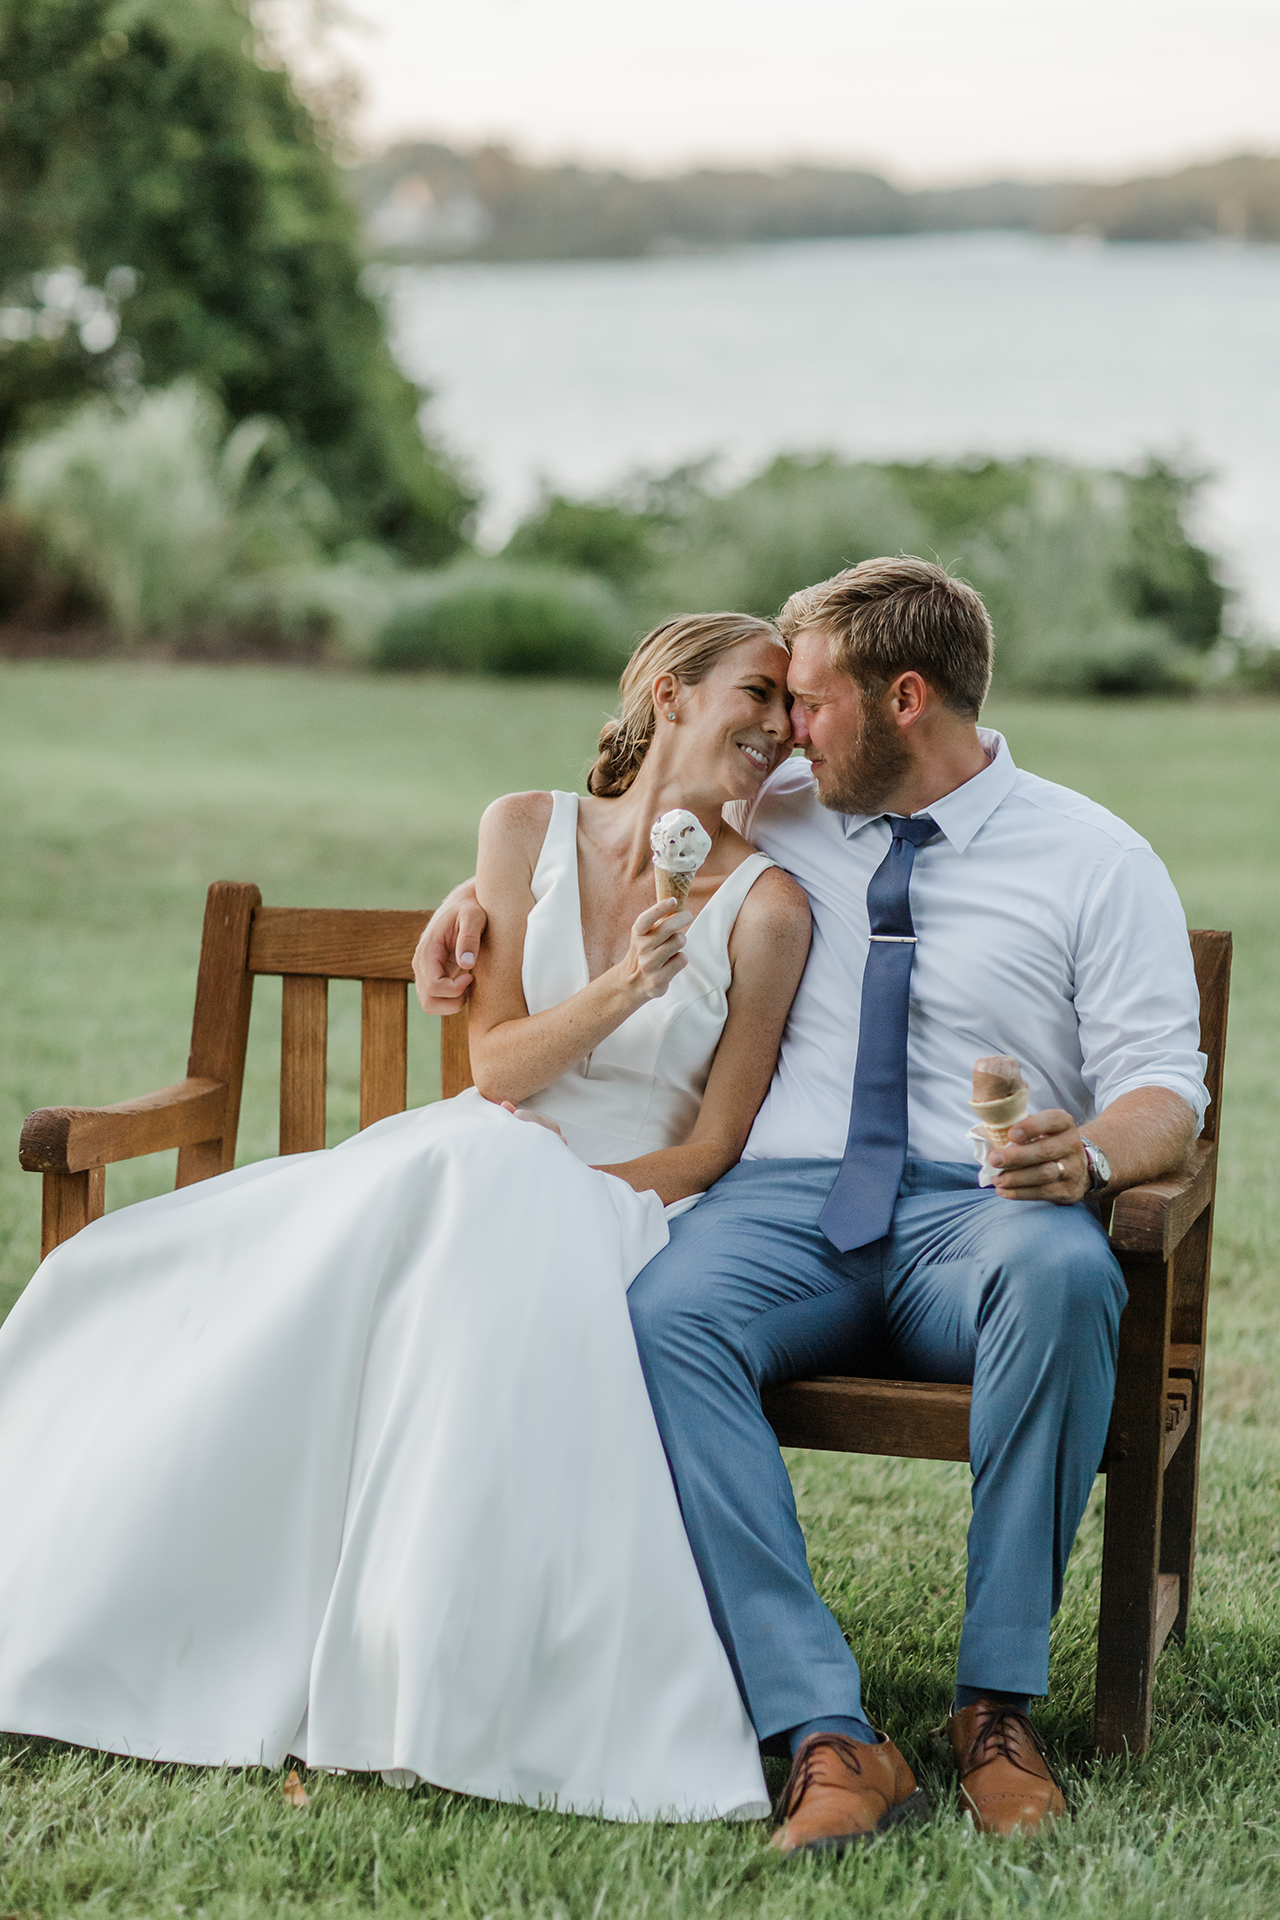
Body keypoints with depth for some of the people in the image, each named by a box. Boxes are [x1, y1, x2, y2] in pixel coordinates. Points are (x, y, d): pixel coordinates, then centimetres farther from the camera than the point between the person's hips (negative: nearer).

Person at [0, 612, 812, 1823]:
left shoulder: (764, 905, -2)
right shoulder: (528, 831, 4)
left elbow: (717, 1144, -2)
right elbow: (496, 1064, 0)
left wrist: (557, 1187, -13)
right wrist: (616, 993, -17)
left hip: (633, 1208, -3)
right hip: (464, 1166, 3)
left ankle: (449, 1687, -32)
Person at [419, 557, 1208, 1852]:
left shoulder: (1096, 860, 7)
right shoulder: (776, 819, 18)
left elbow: (1167, 1088, 1)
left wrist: (1090, 1155, -22)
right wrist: (482, 890, 18)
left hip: (980, 1214, -2)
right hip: (786, 1206, 2)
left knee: (1064, 1273, -39)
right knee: (663, 1319, -32)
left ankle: (998, 1703, -27)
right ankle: (829, 1738, -34)